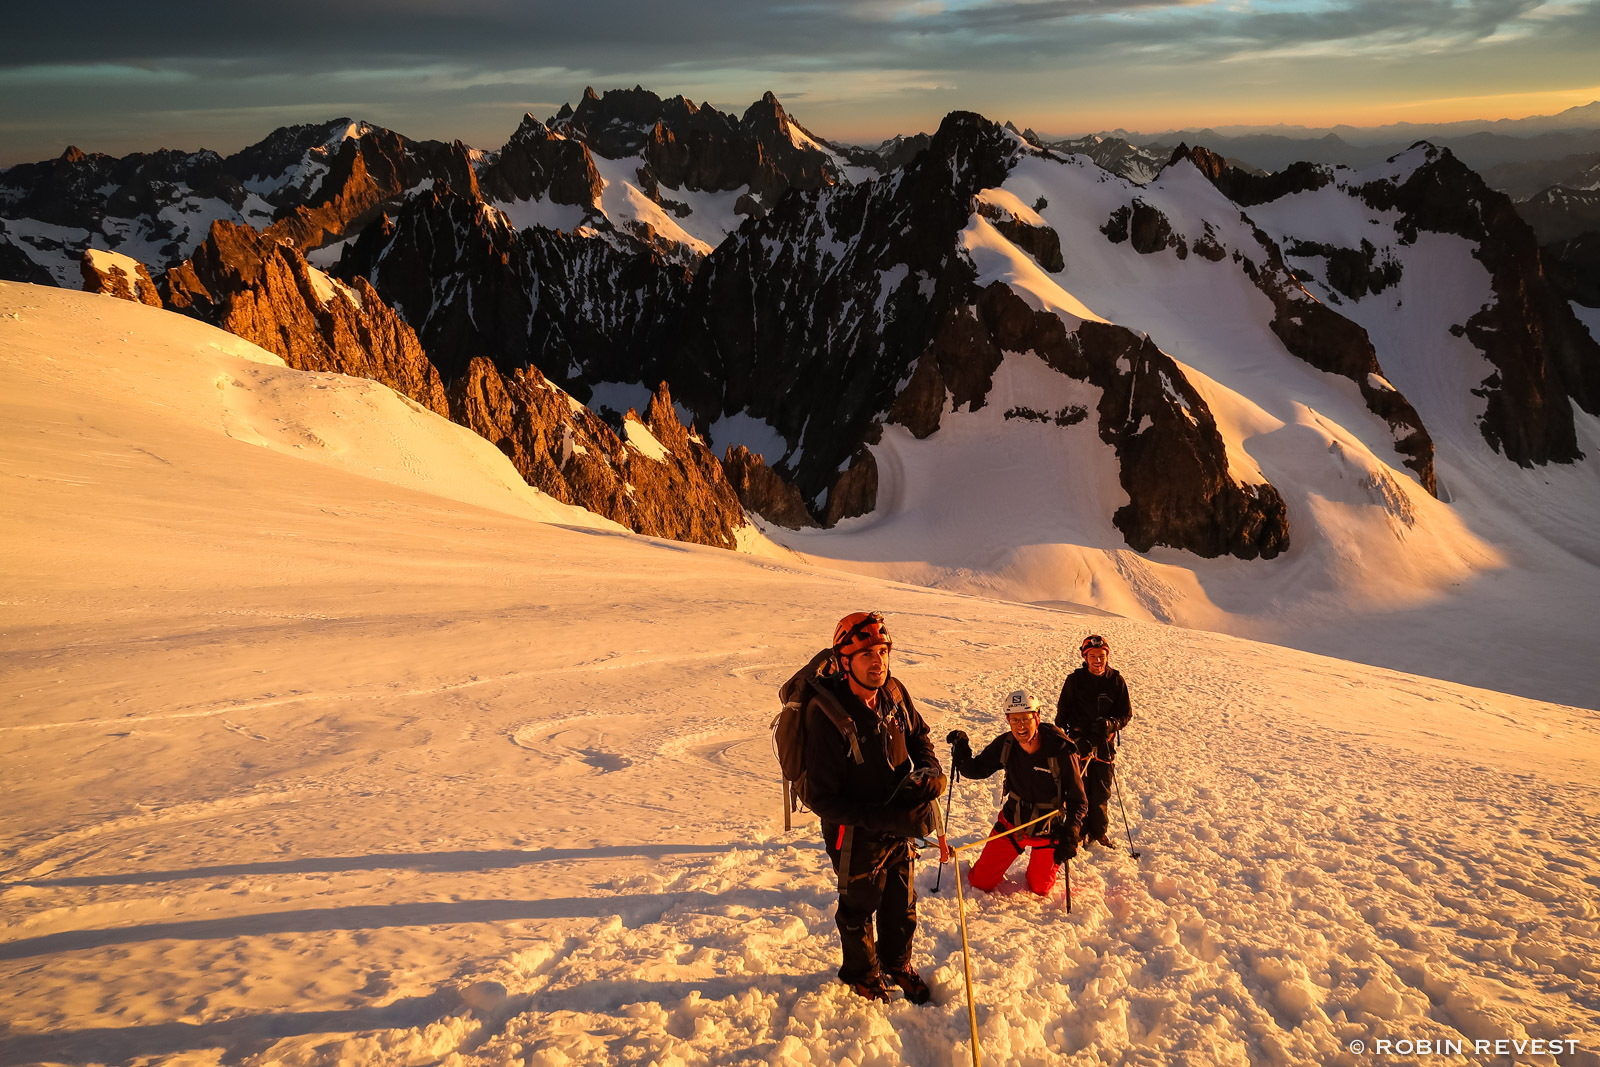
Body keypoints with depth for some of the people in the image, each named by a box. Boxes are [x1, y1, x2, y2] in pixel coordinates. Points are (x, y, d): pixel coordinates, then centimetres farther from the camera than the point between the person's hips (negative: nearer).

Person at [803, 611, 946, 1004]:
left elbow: (919, 736, 8)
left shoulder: (893, 692, -13)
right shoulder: (826, 714, -30)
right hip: (857, 836, -5)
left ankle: (897, 962, 53)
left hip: (899, 825, 5)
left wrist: (930, 771, -12)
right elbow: (821, 799, -26)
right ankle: (861, 971, 49)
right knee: (859, 908, 20)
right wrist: (885, 820, -30)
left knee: (902, 905, 24)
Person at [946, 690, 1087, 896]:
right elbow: (976, 770, -4)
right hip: (1011, 823, 3)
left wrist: (1070, 837, -29)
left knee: (1040, 889, 15)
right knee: (981, 882, 7)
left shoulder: (1060, 752, -26)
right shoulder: (1005, 745, -15)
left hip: (1047, 831, -3)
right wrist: (961, 751, -25)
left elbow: (1078, 801, -18)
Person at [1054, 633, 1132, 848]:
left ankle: (1098, 832, 30)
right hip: (1078, 742, -2)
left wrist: (1112, 724, -15)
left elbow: (1126, 713, 5)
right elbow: (1062, 713, 3)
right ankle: (1080, 832, 15)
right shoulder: (1074, 680, -5)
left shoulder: (1116, 681, -1)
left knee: (1101, 793, 10)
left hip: (1105, 743, 2)